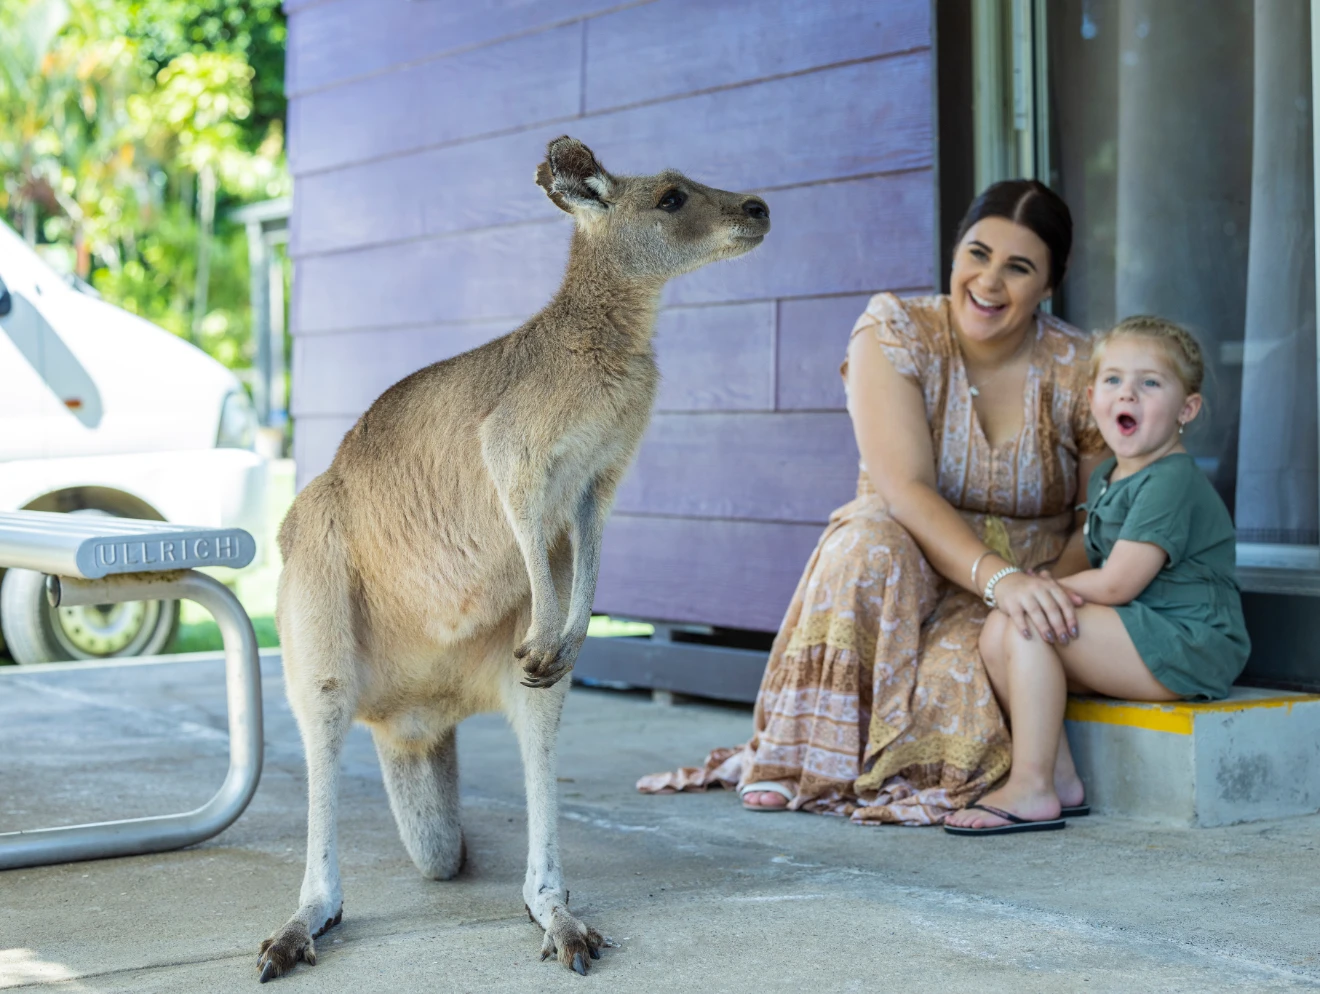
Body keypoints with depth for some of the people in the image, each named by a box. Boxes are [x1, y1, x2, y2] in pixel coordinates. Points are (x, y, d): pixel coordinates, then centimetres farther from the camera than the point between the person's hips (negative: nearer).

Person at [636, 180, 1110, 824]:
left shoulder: (1080, 368, -6)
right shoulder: (893, 334, -11)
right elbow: (904, 490, -22)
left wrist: (1051, 595, -26)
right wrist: (999, 576, -38)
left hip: (1026, 585, 0)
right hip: (912, 569, 0)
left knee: (956, 683, -33)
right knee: (871, 541, -35)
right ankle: (818, 756, -21)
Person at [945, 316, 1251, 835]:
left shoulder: (1171, 481, -15)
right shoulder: (1107, 476, 16)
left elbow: (1115, 585, -20)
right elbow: (1102, 571, 21)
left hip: (1188, 645, -10)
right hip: (1142, 643, 10)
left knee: (1027, 625, -22)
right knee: (997, 630, -3)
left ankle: (1031, 791, -19)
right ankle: (1059, 771, -2)